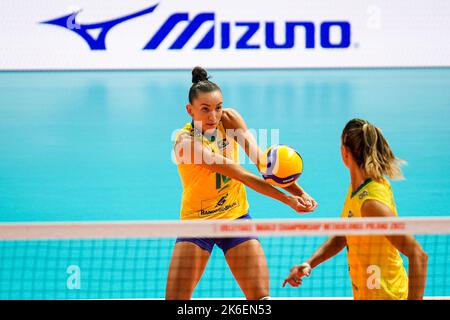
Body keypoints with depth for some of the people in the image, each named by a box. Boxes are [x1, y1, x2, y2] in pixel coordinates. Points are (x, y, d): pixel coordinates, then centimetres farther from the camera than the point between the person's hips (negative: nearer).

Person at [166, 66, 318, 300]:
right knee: (175, 298, -8)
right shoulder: (186, 142, -24)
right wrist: (287, 200, -36)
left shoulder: (229, 119, -9)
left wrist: (297, 190, -35)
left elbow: (261, 160, -19)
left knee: (261, 297, -6)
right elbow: (242, 175, -31)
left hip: (236, 218, 4)